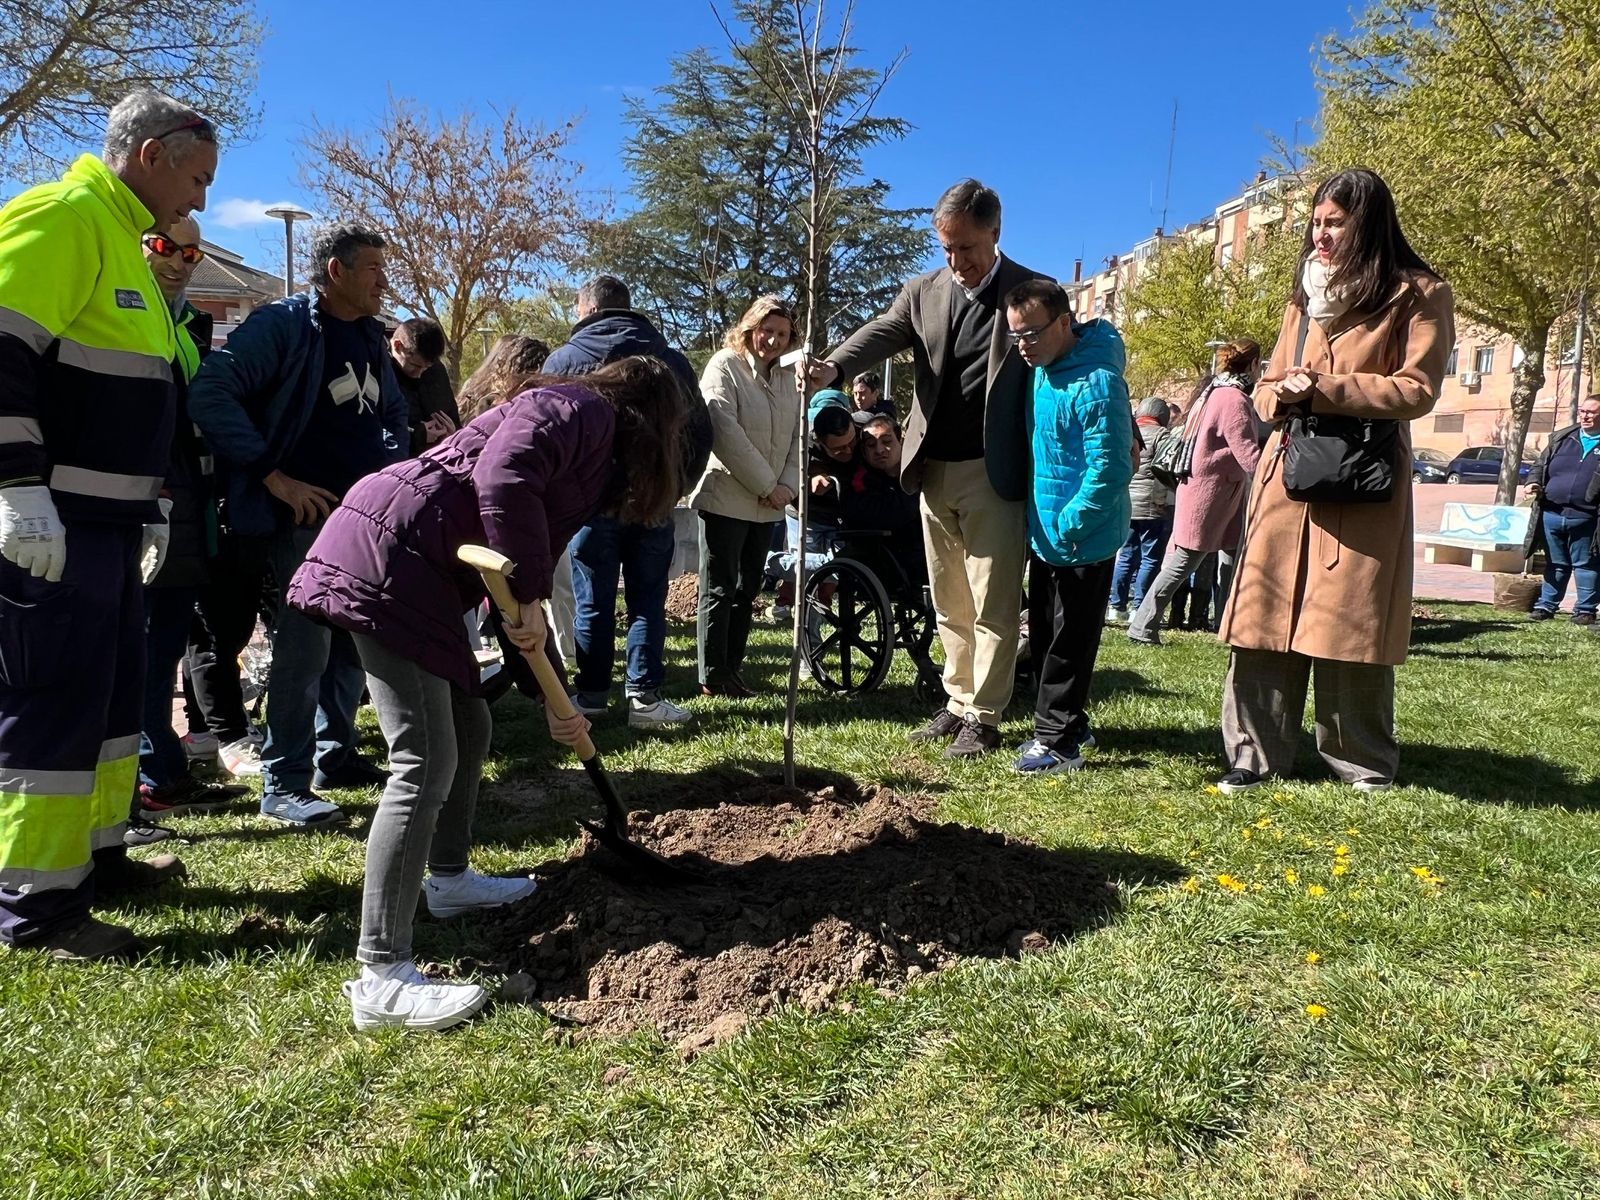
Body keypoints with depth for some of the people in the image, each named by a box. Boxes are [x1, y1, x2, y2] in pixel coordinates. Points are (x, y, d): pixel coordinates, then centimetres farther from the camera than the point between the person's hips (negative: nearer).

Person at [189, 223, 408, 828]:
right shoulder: (283, 324, -9)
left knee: (353, 639, 13)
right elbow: (210, 392, -18)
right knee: (306, 643, -9)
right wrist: (272, 475, -19)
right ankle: (284, 784, 0)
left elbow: (393, 411, 28)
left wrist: (390, 469, 10)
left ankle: (334, 753, 27)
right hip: (306, 512, -8)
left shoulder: (370, 337, 15)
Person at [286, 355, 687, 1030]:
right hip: (385, 553, -11)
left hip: (417, 574, 11)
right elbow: (503, 477, -24)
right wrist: (527, 596, -16)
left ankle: (448, 879, 41)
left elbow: (527, 582, 24)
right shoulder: (580, 408, -3)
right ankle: (381, 979, -9)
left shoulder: (590, 465, 24)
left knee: (468, 727, 21)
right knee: (427, 763, -13)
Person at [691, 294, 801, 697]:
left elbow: (798, 436, 10)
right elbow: (725, 432, -16)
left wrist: (787, 485, -7)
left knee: (747, 590, 11)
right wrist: (766, 485, -14)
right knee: (719, 590, -2)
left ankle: (733, 669, 19)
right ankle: (713, 677, 4)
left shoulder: (788, 377, 13)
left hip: (766, 505, 7)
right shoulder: (725, 366, -6)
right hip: (726, 498, -6)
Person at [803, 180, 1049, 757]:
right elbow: (881, 333, -8)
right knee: (949, 601, 13)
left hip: (993, 472, -4)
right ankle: (958, 703, 25)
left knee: (993, 603, -1)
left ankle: (984, 718, 8)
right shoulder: (923, 292, 8)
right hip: (934, 470, 5)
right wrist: (833, 367, -31)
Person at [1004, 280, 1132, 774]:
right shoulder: (1042, 369, 5)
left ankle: (1058, 741, 12)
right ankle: (1067, 724, 31)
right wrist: (1041, 526, 14)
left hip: (1082, 539, -9)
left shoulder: (1096, 383, -23)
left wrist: (1066, 527, -20)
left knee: (1069, 642, 1)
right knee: (1043, 636, 17)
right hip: (1045, 534, 9)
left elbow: (1109, 470, -25)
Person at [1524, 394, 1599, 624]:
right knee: (1555, 565, 14)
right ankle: (1546, 605, 21)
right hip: (1552, 514, 4)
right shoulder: (1561, 438, 12)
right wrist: (1534, 482, -2)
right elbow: (1540, 465, 18)